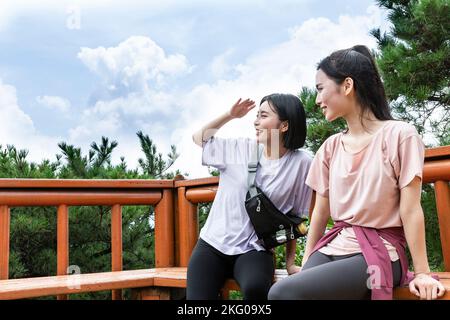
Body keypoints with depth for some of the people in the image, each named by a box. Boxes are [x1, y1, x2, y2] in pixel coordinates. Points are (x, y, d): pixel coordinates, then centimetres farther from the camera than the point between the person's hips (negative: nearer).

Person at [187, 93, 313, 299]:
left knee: (255, 288, -34)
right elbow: (199, 137, 16)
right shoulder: (239, 148, 2)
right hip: (213, 244, 3)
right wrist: (230, 115, 7)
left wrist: (290, 262, 2)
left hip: (255, 250, -2)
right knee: (198, 297, -20)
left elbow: (294, 219, 1)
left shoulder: (301, 163, -6)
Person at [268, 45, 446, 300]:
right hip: (333, 246, 6)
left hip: (378, 251, -5)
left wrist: (422, 272, -9)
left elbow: (410, 211, -9)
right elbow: (321, 210, 10)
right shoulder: (330, 147, 10)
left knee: (283, 292, -27)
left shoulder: (399, 135, -7)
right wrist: (307, 262, 9)